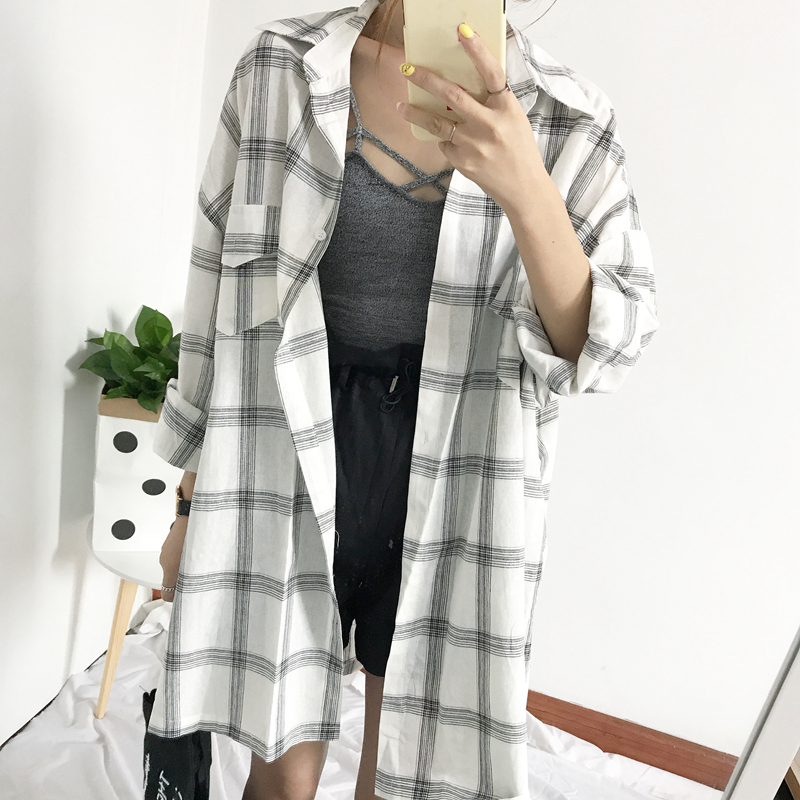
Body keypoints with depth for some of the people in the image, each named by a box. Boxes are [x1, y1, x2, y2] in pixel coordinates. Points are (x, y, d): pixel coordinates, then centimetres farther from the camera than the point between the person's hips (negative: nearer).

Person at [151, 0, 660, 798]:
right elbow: (220, 294, 2)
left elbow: (602, 348, -8)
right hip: (288, 461, 0)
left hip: (450, 488, 1)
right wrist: (193, 503, 6)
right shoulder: (281, 69, -1)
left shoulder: (567, 119, -2)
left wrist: (528, 193, -27)